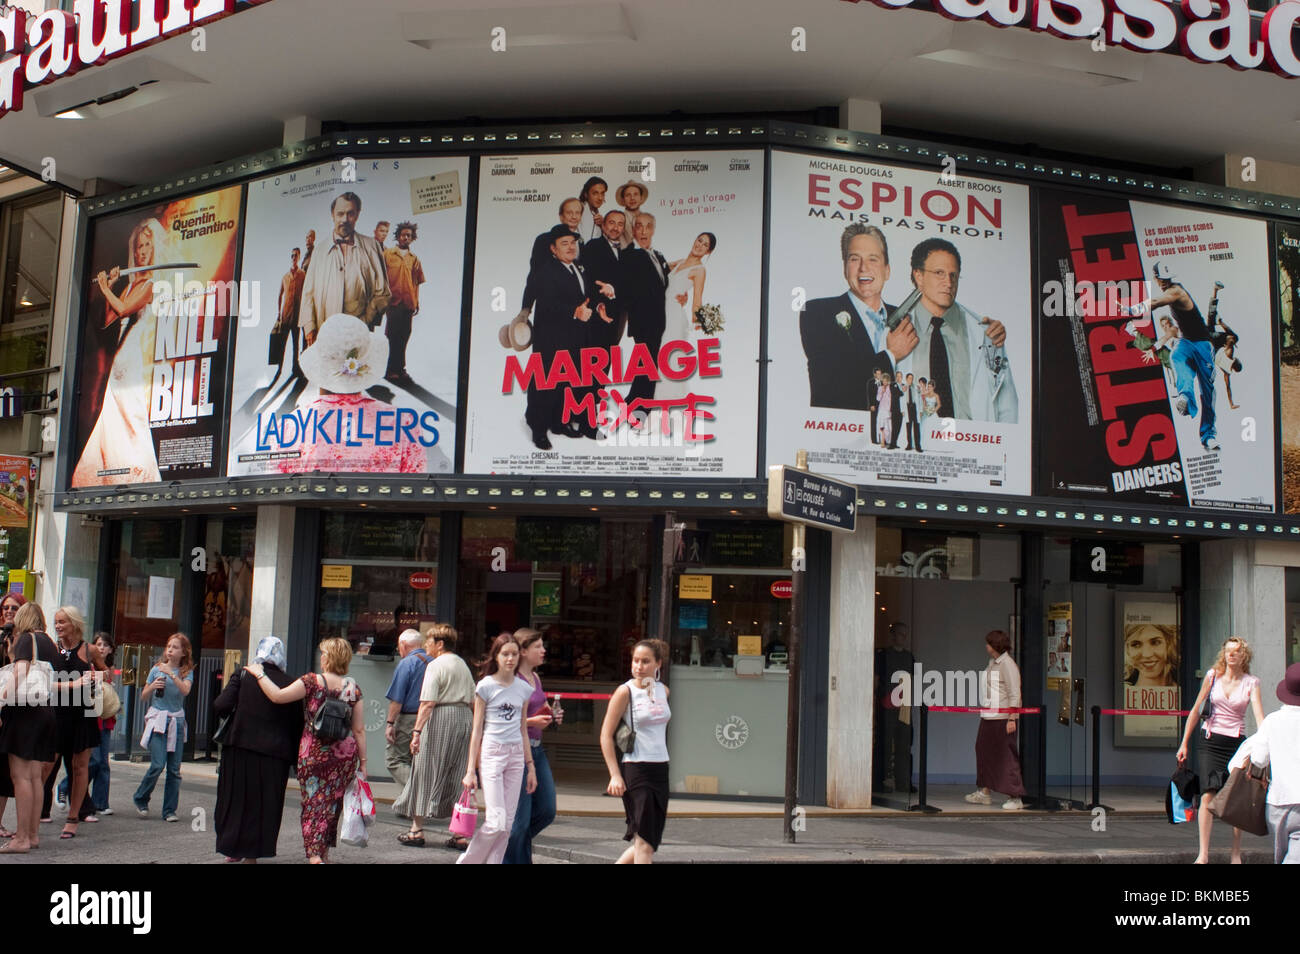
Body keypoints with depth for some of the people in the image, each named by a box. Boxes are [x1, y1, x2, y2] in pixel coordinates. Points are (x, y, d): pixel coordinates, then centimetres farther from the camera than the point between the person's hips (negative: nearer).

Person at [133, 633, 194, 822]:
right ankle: (141, 799, 11)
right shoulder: (157, 669, 8)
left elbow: (185, 690, -14)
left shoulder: (187, 672, 6)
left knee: (174, 769, 0)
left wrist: (171, 674, -20)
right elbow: (143, 698, 12)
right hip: (158, 720, -1)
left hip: (177, 722, 1)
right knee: (158, 765, -12)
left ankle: (169, 810, 8)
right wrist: (153, 687, -7)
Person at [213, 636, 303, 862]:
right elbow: (297, 725, 1)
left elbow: (221, 706, -10)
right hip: (274, 753, 0)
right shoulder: (290, 684, -1)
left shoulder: (242, 675, -2)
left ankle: (233, 849, 25)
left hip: (239, 749, 0)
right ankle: (251, 854, 13)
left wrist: (232, 717, 13)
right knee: (263, 803, 10)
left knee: (235, 799, 16)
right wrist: (294, 758, 9)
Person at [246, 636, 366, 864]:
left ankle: (315, 856, -11)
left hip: (314, 753, -3)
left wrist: (259, 674, 3)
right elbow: (359, 729, 3)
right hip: (345, 753, 3)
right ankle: (324, 853, 25)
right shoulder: (353, 687, 1)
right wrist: (363, 761, 9)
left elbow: (277, 696, -10)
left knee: (313, 804, 2)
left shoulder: (312, 681, -8)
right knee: (332, 805, 15)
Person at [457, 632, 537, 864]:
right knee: (496, 821, -11)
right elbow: (477, 730, -2)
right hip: (491, 752, -5)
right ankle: (467, 861, 8)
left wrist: (531, 767, 15)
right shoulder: (486, 686, -3)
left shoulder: (524, 688, 10)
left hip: (516, 754, 5)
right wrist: (471, 769, -4)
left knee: (507, 822, 2)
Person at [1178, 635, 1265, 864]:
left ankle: (1236, 855, 12)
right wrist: (1184, 744, 7)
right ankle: (1203, 854, -14)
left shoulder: (1251, 682, 1)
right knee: (1208, 795, -12)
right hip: (1211, 742, 0)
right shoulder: (1213, 676, 4)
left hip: (1236, 743, 0)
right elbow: (1196, 710, 8)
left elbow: (1259, 714, -12)